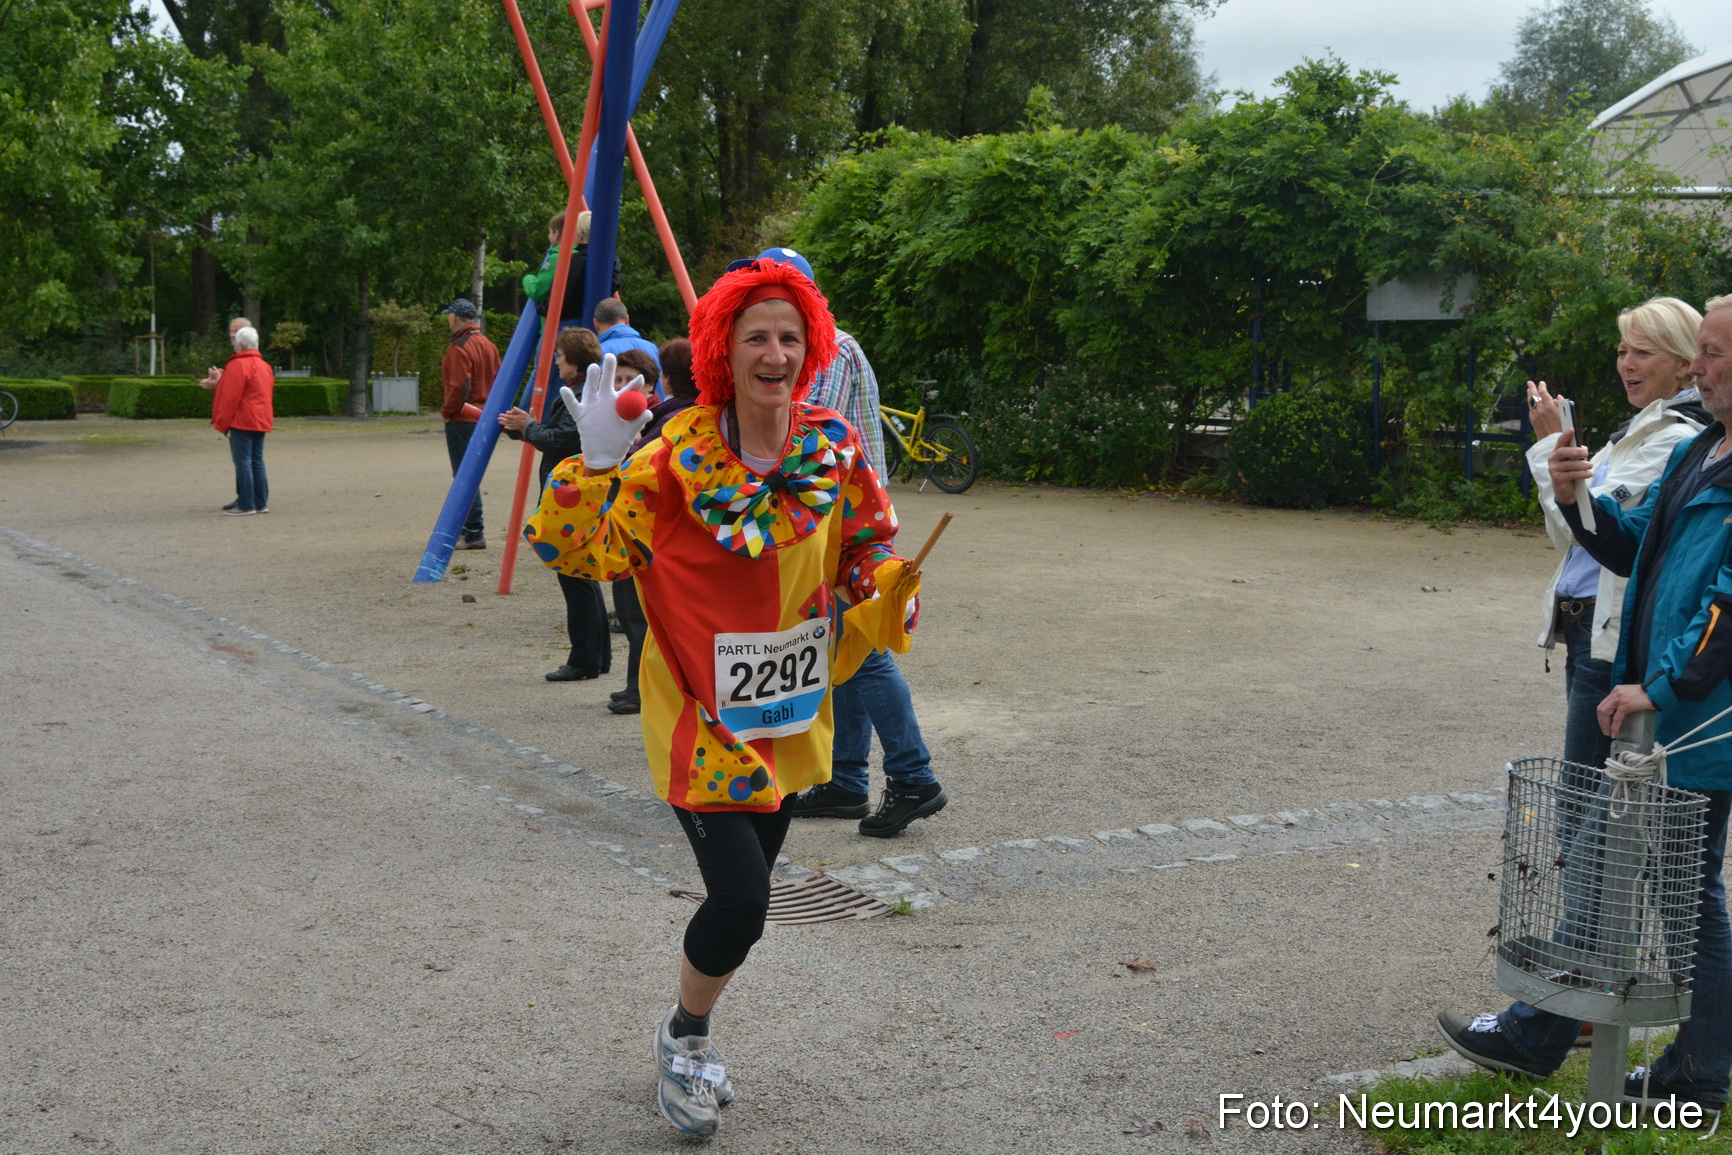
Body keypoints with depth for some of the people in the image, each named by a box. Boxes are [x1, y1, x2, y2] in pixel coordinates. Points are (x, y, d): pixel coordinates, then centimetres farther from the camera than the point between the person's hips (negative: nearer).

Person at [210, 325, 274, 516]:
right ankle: (261, 502, 13)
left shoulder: (237, 365, -13)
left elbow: (230, 397, -17)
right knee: (257, 461, 12)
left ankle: (246, 505, -8)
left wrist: (221, 422, -11)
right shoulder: (264, 365, 16)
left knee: (243, 462, -7)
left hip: (242, 421, -9)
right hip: (261, 421, 9)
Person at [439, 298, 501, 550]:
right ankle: (469, 529, 22)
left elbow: (459, 387, -21)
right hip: (483, 417, 9)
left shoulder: (459, 347, -15)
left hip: (462, 420, -9)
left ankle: (474, 533, -6)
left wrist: (447, 411, -8)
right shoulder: (488, 344, 12)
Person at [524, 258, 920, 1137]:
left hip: (789, 715, 5)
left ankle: (690, 1044, 44)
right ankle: (684, 1036, 20)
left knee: (747, 889, 17)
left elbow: (871, 539, 9)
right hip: (703, 717, -5)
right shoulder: (677, 457, -18)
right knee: (741, 899, -13)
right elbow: (582, 551, -16)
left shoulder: (833, 447, -5)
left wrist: (887, 594, -10)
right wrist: (598, 464, -30)